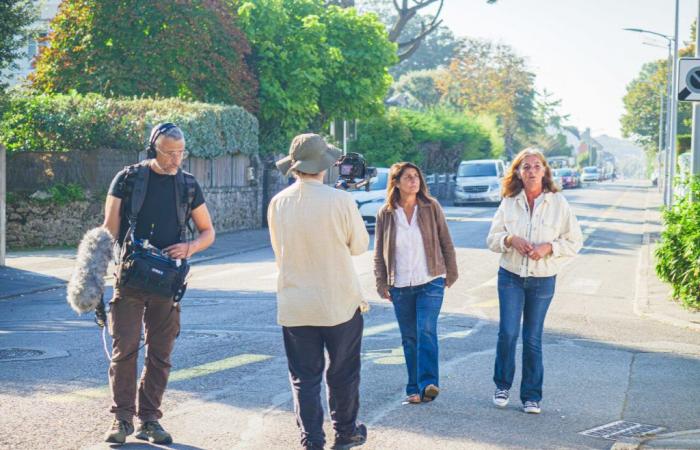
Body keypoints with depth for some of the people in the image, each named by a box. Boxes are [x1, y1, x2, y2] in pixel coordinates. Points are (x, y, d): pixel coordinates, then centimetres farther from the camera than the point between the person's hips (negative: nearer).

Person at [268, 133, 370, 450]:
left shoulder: (278, 204, -4)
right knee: (342, 373, 15)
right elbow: (359, 245, -2)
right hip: (340, 302, -2)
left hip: (294, 305, 2)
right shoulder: (340, 200, -14)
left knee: (304, 378, 9)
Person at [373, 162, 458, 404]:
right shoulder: (385, 214, 2)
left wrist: (451, 273, 9)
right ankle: (414, 389, 12)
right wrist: (381, 282, 4)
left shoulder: (431, 207, 0)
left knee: (426, 330, -17)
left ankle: (428, 383, -21)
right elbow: (379, 251, 8)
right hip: (400, 285, 2)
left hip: (430, 282, -2)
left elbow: (446, 242, 6)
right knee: (409, 338, 6)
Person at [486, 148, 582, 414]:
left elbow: (574, 242, 0)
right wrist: (510, 239, -14)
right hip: (510, 276, 1)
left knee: (533, 339, 4)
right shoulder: (509, 203, 2)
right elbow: (492, 239, 7)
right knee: (508, 332, -7)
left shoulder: (558, 203, -3)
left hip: (543, 280, -1)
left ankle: (531, 396, 14)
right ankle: (503, 386, 13)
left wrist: (548, 247, -16)